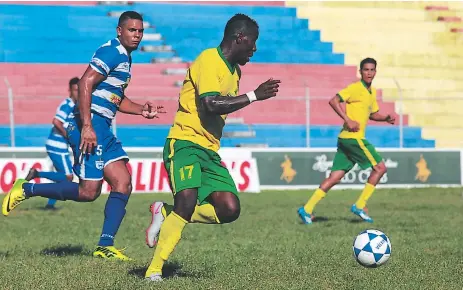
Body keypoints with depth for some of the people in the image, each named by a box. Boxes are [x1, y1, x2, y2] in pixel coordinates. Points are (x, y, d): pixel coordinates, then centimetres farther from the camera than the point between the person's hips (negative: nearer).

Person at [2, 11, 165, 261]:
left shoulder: (124, 57, 20)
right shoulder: (113, 52, -11)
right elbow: (85, 84, -21)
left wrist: (141, 110, 15)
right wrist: (87, 127, -26)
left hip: (102, 129, 10)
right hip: (90, 125, -10)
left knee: (123, 183, 2)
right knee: (89, 191, -10)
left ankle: (105, 246, 2)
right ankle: (26, 190, 3)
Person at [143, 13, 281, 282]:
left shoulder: (234, 69, 17)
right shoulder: (209, 60, -11)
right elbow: (211, 104, -24)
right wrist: (254, 96, -22)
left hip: (210, 150, 9)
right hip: (185, 142, -9)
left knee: (229, 210, -9)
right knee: (188, 202, -27)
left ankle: (166, 215, 9)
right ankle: (154, 271, -17)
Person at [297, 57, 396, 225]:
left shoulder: (372, 92, 18)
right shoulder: (355, 88, -10)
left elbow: (373, 114, 31)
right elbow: (333, 101, -18)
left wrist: (386, 118, 12)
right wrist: (348, 120, -22)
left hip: (345, 139, 9)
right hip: (353, 137, -9)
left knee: (335, 177, 5)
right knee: (380, 167, -4)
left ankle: (307, 209, 4)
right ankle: (360, 206, 0)